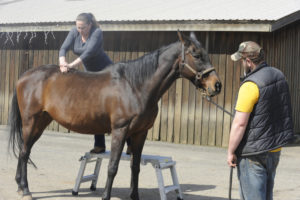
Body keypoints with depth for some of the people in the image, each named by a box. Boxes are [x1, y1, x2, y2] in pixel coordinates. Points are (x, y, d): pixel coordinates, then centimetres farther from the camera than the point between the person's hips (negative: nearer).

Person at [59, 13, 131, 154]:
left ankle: (131, 143, -2)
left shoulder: (97, 33, -23)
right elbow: (64, 48, -17)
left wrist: (72, 65, -46)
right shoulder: (74, 32, -6)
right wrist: (62, 61, -39)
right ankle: (99, 145, 12)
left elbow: (89, 52, -36)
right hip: (90, 73, 6)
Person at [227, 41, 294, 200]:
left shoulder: (250, 85, -22)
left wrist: (231, 151, -14)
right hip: (275, 149, 9)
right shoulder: (279, 76, 5)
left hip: (253, 154, -9)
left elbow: (240, 123, -24)